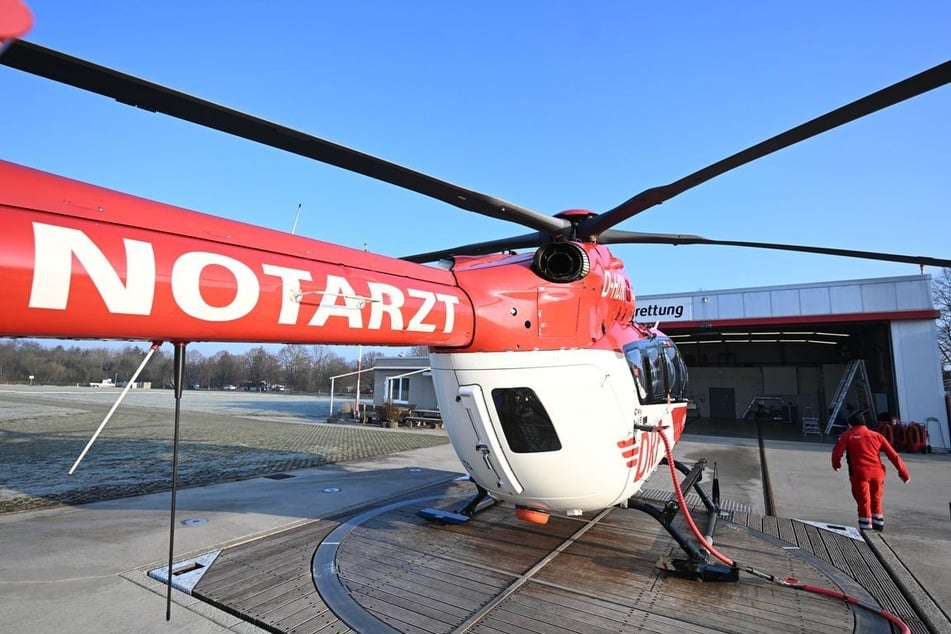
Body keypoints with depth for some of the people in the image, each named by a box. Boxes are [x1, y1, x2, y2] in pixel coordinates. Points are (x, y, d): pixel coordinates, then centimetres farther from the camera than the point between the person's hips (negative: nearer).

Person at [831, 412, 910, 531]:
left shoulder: (847, 436, 3)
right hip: (877, 472, 4)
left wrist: (836, 465, 15)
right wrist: (903, 472, 14)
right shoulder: (876, 436, 14)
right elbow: (893, 454, 10)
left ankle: (866, 528, 7)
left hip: (860, 473, -4)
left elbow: (837, 452, -4)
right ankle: (878, 525, 31)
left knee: (864, 502, 5)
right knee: (876, 501, 21)